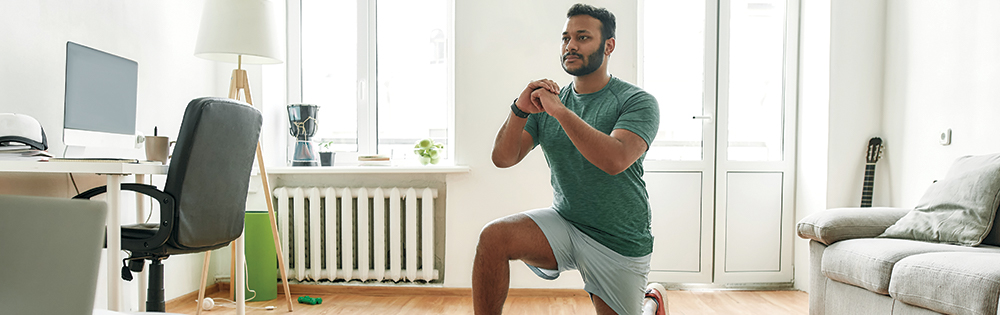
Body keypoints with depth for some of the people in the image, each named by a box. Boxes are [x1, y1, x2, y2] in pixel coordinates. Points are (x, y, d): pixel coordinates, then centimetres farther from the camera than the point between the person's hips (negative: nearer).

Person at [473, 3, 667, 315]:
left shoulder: (638, 102, -10)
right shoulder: (548, 101, 2)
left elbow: (616, 160, -30)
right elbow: (503, 158, -6)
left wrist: (560, 111, -30)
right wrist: (520, 110, -23)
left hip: (620, 242, -2)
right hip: (563, 223, 3)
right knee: (492, 237, -23)